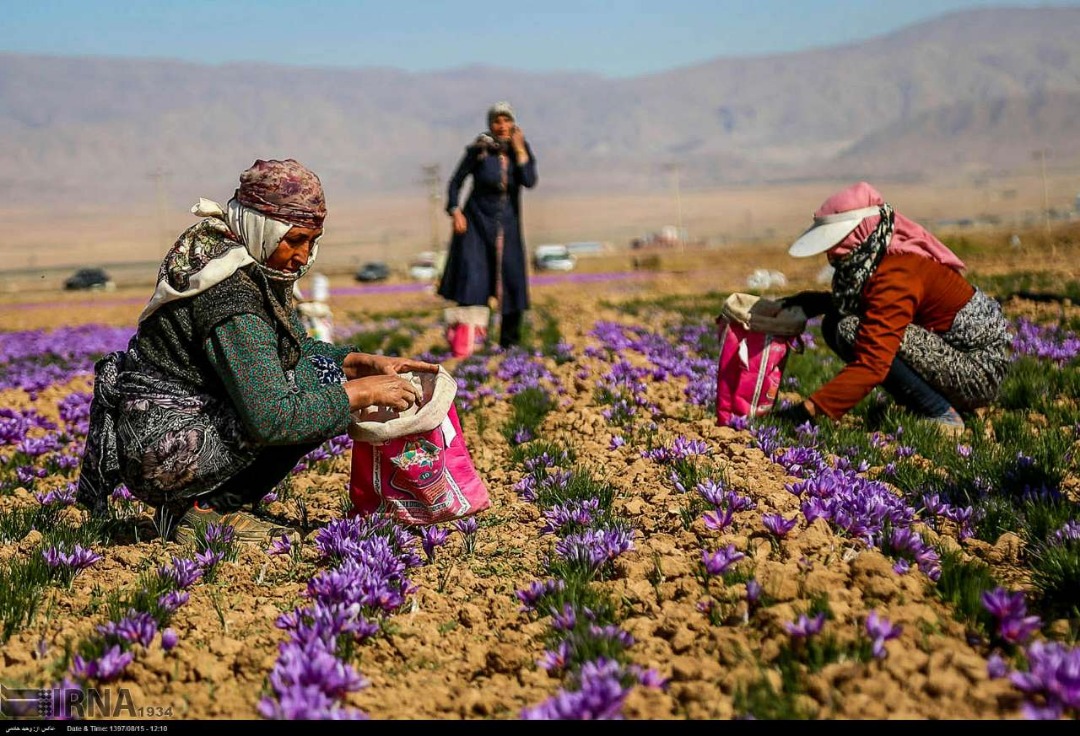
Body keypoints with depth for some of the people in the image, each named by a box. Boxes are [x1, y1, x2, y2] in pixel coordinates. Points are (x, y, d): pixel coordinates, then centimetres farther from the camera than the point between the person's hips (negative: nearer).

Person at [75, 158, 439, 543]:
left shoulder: (256, 270, 6)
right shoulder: (232, 296, -23)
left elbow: (296, 349, 17)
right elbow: (269, 420, -28)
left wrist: (366, 362, 1)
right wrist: (360, 392, -19)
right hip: (167, 452, -10)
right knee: (320, 378, -13)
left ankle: (199, 505, 10)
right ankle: (208, 510, -7)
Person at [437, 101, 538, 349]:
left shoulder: (521, 149, -3)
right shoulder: (479, 150, -10)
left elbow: (530, 182, -17)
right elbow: (456, 182, -2)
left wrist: (519, 150, -19)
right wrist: (455, 212, -14)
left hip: (507, 225, 3)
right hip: (476, 221, -3)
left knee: (512, 281, 3)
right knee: (471, 280, -14)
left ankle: (509, 341, 17)